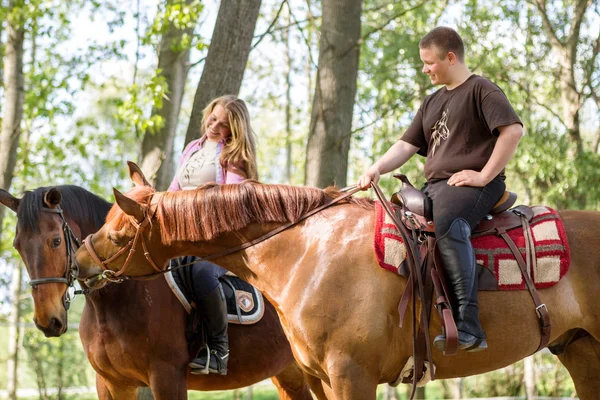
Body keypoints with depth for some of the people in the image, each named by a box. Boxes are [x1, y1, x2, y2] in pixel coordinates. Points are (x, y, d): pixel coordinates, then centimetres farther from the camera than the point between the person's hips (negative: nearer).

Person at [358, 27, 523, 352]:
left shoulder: (481, 90, -1)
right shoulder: (432, 102, 26)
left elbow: (513, 130, -14)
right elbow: (407, 144, 21)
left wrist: (483, 176, -17)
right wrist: (377, 169, 2)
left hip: (471, 184, -9)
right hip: (434, 185, 10)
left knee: (446, 224, -38)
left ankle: (467, 326, -44)